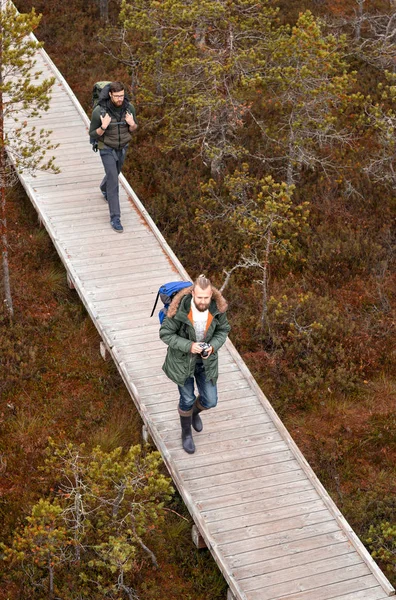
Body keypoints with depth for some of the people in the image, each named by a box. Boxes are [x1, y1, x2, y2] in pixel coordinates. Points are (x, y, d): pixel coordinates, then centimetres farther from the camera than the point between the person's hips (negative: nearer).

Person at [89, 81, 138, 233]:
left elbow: (133, 129, -2)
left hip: (122, 147, 4)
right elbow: (93, 135, -18)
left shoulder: (129, 107, -18)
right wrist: (103, 127, -39)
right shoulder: (99, 111, -29)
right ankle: (115, 218, 2)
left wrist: (132, 124, -28)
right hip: (107, 149, -4)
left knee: (115, 172, 29)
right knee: (114, 183, -9)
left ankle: (104, 188, 65)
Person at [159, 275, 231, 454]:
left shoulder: (217, 306, -22)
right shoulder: (180, 309, -32)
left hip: (206, 358, 3)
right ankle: (186, 432, 43)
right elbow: (165, 334, -20)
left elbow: (223, 329, -4)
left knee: (210, 401, 11)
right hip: (182, 357, -3)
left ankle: (194, 412, 50)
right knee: (187, 398, 13)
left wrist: (212, 347, -24)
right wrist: (188, 346, -34)